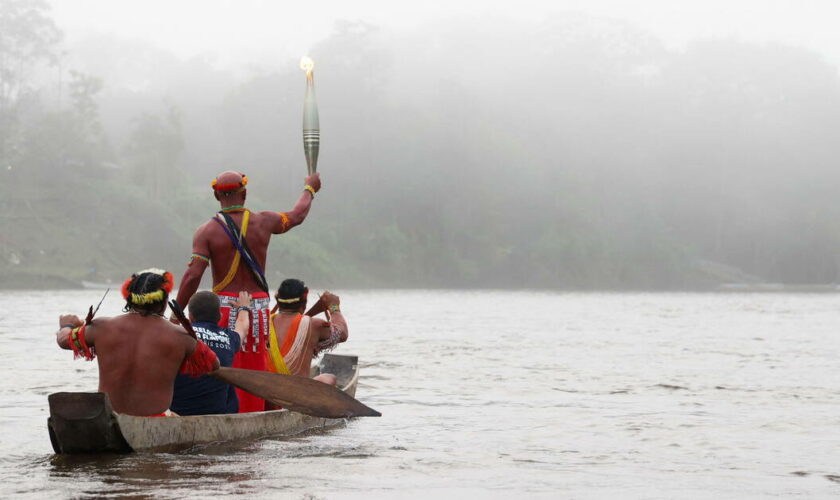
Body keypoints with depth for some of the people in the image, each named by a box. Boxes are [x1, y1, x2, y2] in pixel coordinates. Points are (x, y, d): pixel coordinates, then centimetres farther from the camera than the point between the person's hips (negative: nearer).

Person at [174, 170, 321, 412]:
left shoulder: (207, 231, -5)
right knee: (254, 371, 8)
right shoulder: (263, 222, 2)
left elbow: (193, 275, -13)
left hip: (223, 307, -2)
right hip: (258, 306, 2)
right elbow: (297, 215, 23)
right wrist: (310, 187, 42)